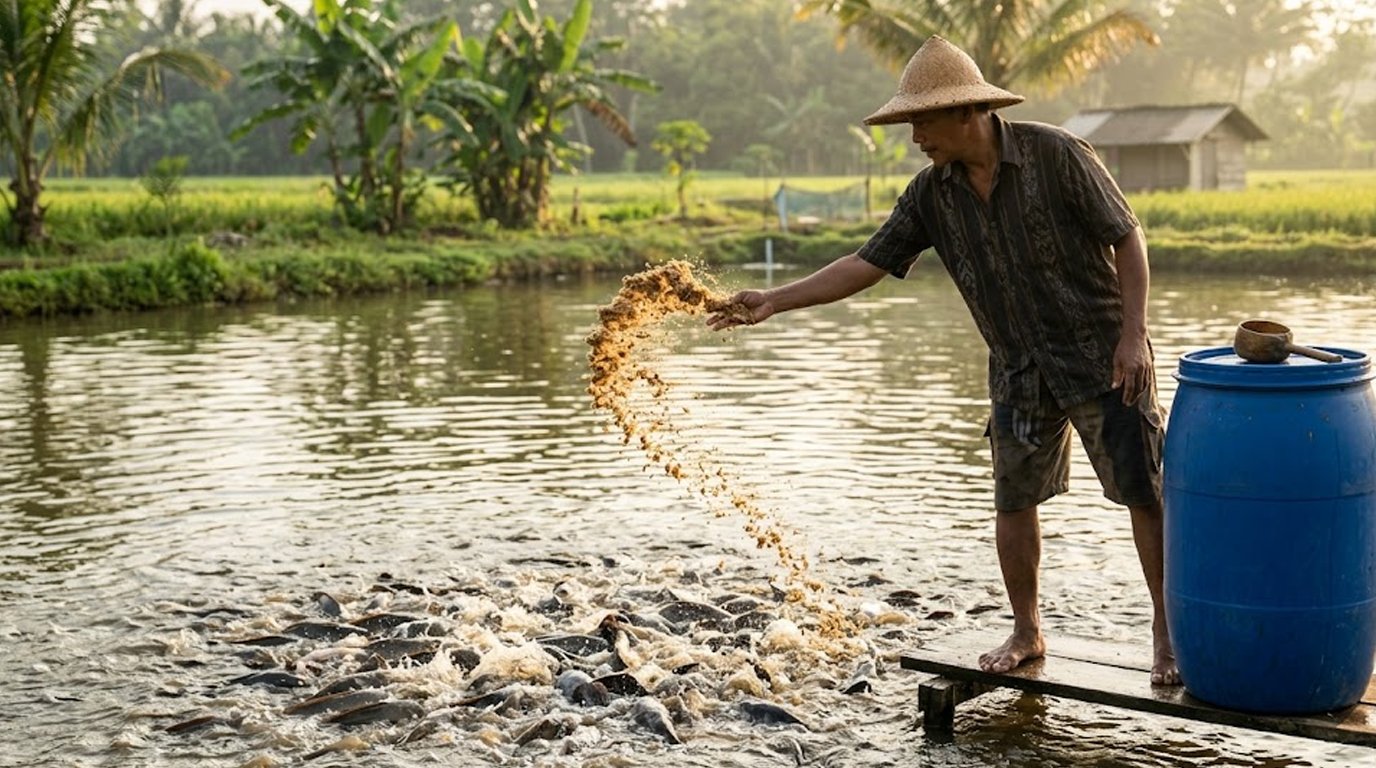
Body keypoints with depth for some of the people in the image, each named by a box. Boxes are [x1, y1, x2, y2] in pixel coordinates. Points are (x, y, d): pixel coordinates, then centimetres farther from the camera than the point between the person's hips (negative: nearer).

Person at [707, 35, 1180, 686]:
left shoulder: (1056, 155, -15)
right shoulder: (931, 193, -1)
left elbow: (1126, 237, -10)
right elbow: (867, 263, 0)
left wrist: (1134, 334, -16)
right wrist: (773, 302, -7)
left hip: (1101, 355, -5)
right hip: (1020, 370, 5)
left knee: (1145, 493, -2)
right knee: (1013, 499, 8)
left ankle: (1168, 631, 11)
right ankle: (1026, 633, 25)